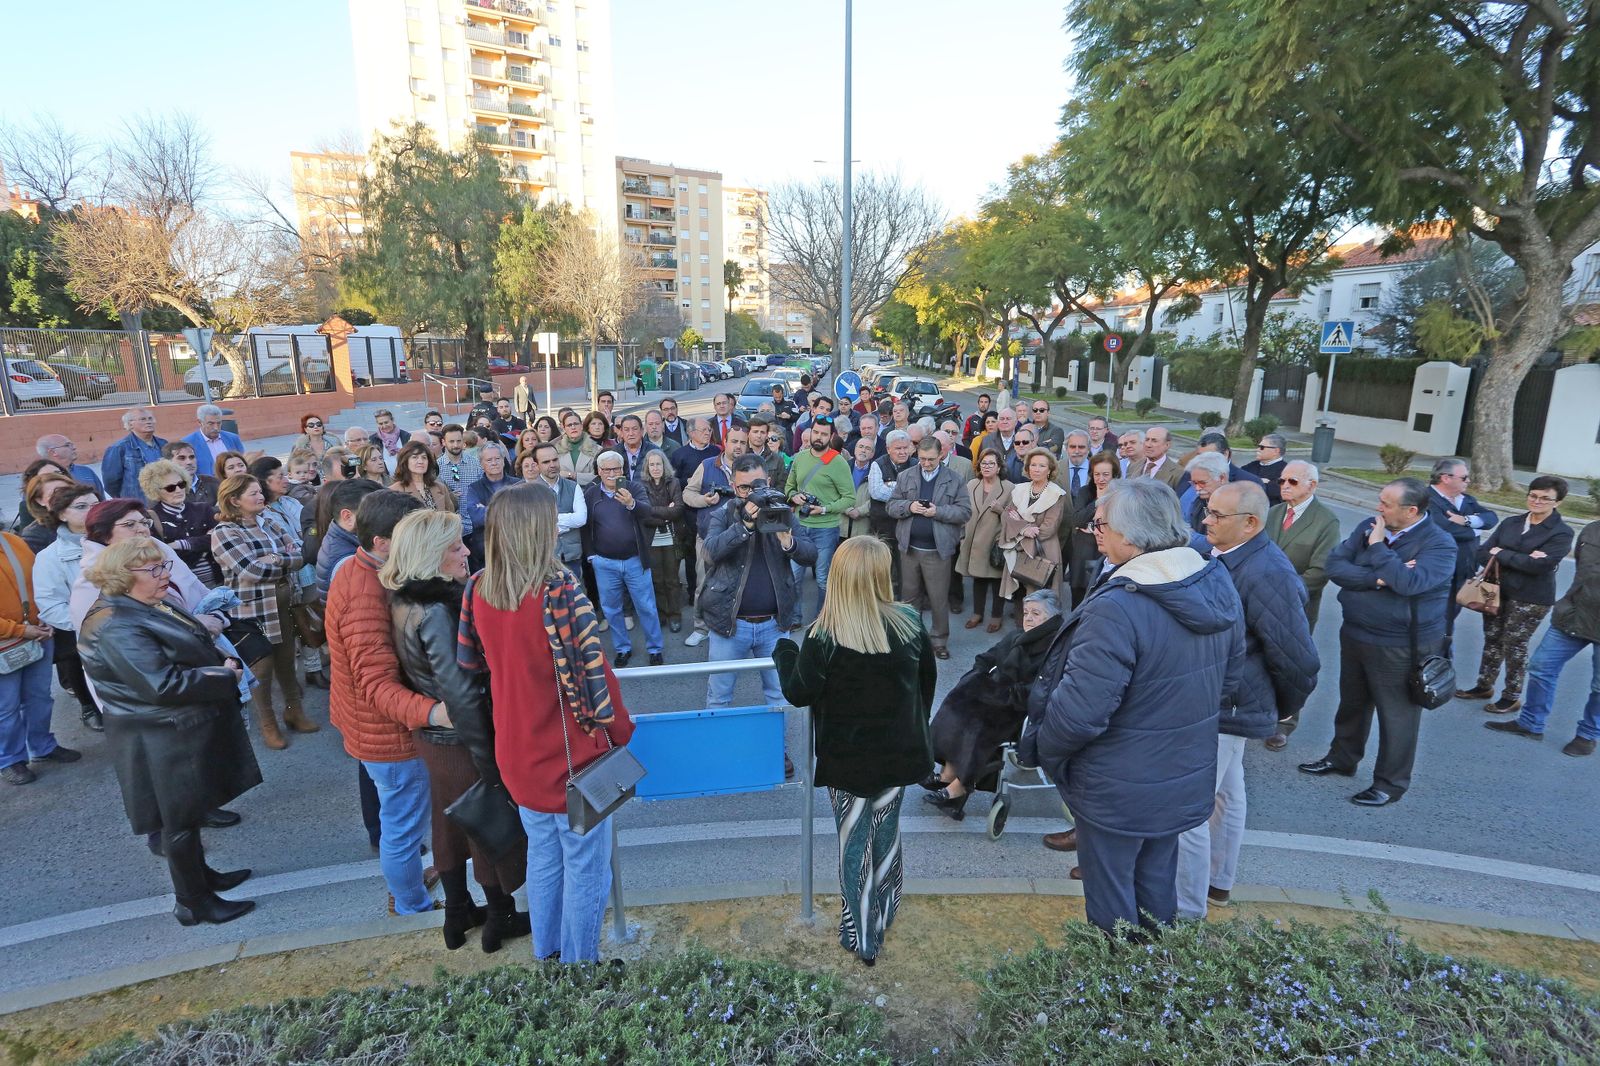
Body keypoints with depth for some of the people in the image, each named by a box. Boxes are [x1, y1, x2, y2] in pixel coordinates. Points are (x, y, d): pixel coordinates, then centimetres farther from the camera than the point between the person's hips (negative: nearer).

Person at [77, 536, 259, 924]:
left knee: (190, 813, 23)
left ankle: (202, 875, 39)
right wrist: (226, 678, -19)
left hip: (187, 731, 9)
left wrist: (223, 666, 0)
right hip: (164, 742, -9)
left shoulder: (154, 604, 5)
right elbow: (164, 684, -30)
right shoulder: (116, 627, -24)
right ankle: (193, 903, 22)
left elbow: (190, 654, 19)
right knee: (181, 820, 6)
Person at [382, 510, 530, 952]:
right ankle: (502, 919, 33)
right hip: (460, 739, -8)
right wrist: (487, 758, -20)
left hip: (431, 735, 8)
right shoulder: (437, 612, -29)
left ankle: (458, 914, 42)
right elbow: (460, 693, -27)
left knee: (451, 822, 23)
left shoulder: (405, 600, -1)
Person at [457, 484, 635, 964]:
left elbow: (469, 662, 5)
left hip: (516, 752, 6)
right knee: (585, 868, 12)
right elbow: (594, 667, -21)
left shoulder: (477, 587, -6)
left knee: (542, 856, 25)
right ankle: (578, 956, 26)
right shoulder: (559, 586, -24)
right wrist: (620, 732, -7)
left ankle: (545, 951, 40)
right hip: (572, 754, -6)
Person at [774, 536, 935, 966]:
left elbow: (798, 693, -15)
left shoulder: (825, 636, -23)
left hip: (848, 760, -3)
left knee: (854, 845, 14)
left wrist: (784, 652, 4)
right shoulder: (910, 623, -11)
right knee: (887, 835, 23)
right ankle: (883, 919, 43)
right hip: (898, 754, 4)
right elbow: (928, 680, 3)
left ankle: (860, 937, 28)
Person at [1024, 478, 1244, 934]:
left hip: (1119, 792, -7)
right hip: (1188, 778, 8)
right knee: (1158, 883, 29)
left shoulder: (1115, 609, -34)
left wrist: (1041, 749, -11)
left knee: (1111, 901, 16)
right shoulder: (1219, 583, -7)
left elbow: (1079, 713, -31)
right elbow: (1228, 679, 6)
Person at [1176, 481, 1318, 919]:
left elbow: (1298, 658, -22)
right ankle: (1218, 880, 43)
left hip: (1228, 710, -10)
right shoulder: (1223, 557, 3)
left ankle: (1188, 911, 11)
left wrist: (1284, 708, -5)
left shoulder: (1266, 574, -26)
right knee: (1226, 794, 24)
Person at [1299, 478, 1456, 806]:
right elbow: (1334, 565, -7)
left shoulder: (1439, 544, -17)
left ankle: (1391, 783, 23)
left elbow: (1409, 583, -32)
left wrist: (1378, 547, -22)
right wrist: (1377, 577, -22)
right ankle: (1342, 757, 41)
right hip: (1354, 634, 6)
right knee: (1351, 703, 22)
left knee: (1396, 716, 7)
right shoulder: (1370, 527, 0)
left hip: (1401, 647, -6)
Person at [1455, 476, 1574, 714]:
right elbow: (1483, 553, -1)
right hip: (1497, 592, 4)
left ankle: (1512, 697, 19)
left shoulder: (1562, 532, -8)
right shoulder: (1510, 523, 5)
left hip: (1531, 599, -4)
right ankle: (1484, 686, 29)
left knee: (1515, 646, 4)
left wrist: (1501, 554, -11)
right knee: (1492, 640, 14)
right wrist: (1519, 560, -16)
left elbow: (1540, 564, -21)